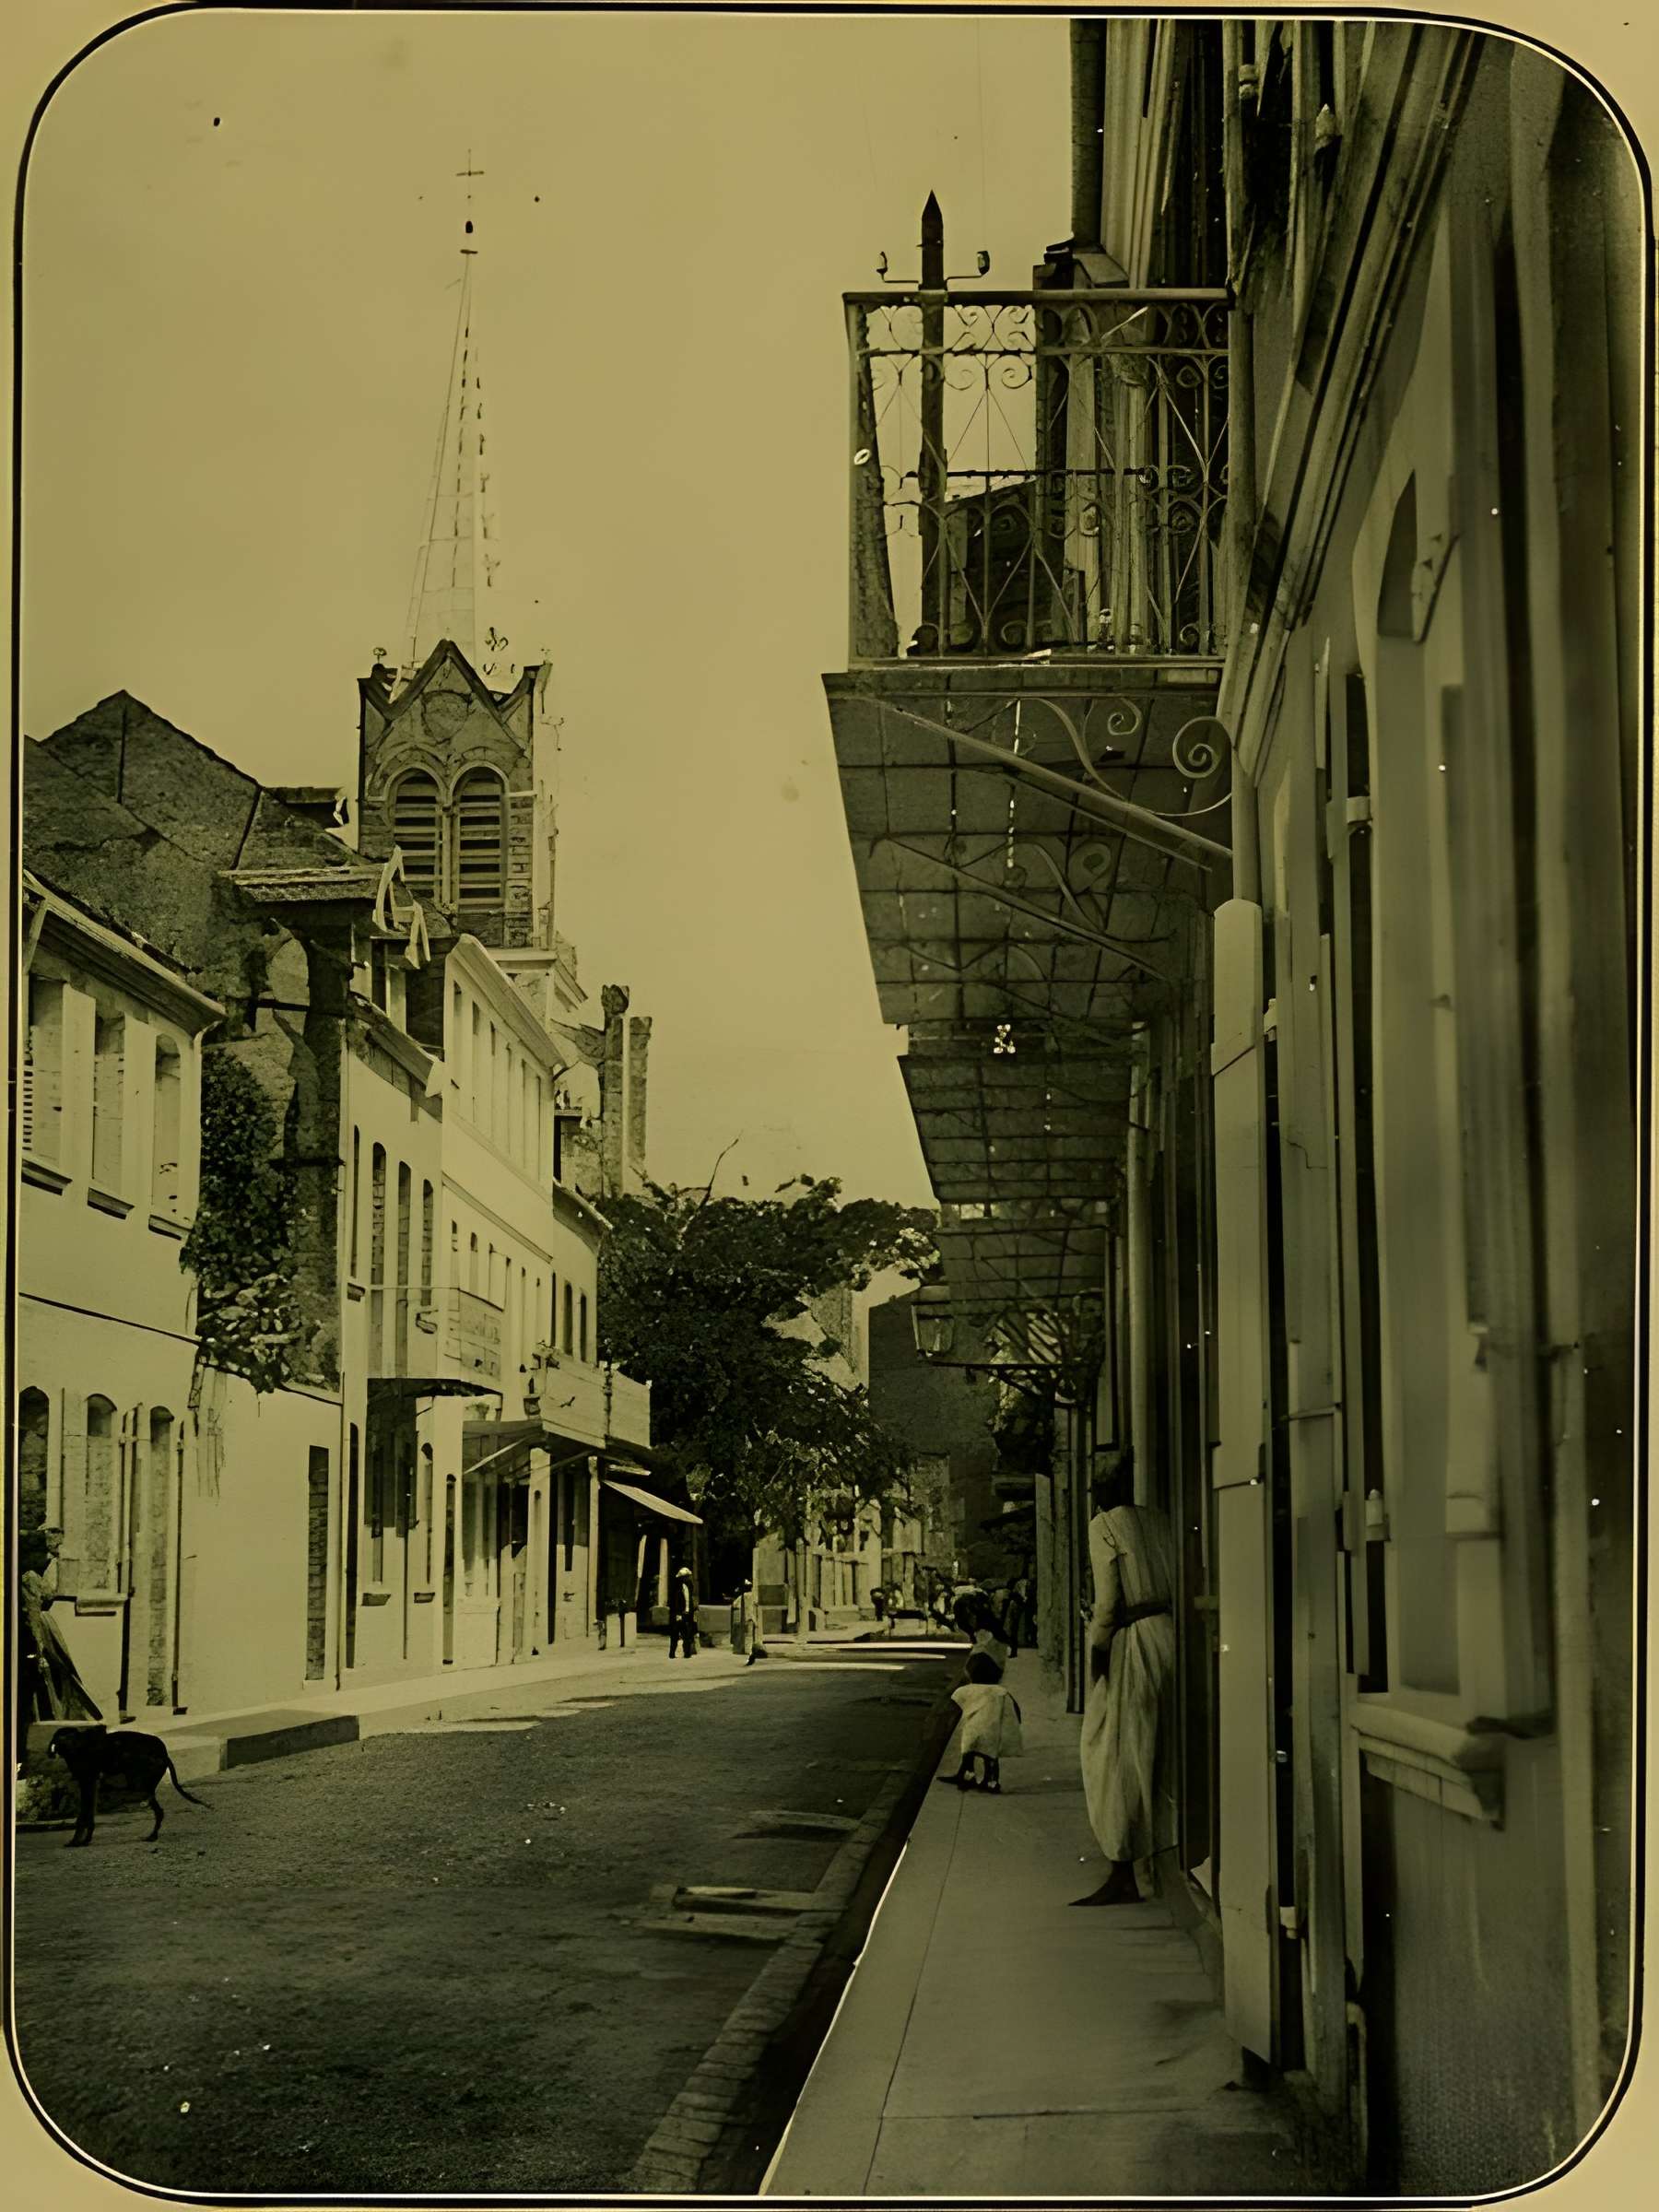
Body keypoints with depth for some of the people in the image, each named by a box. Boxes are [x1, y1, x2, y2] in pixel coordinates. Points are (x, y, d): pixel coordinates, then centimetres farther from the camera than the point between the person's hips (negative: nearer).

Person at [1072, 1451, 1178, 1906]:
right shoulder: (1157, 1520, 13)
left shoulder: (1104, 1524, -5)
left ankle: (1121, 1877, -5)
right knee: (1162, 1757, 13)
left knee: (1119, 1758, -4)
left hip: (1131, 1642, -7)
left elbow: (1107, 1595, -13)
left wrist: (1097, 1647, -7)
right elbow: (1178, 1585, 9)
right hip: (1167, 1633, 7)